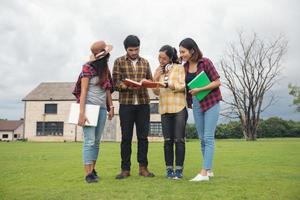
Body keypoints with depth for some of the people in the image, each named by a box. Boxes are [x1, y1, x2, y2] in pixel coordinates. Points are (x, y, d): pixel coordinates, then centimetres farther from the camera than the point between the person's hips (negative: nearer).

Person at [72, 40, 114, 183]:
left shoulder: (105, 69, 13)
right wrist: (81, 113, -16)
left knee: (97, 141, 5)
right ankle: (88, 173, -8)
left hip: (102, 107, 6)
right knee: (89, 140, -10)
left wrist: (111, 107, 7)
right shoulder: (88, 68, -6)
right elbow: (83, 91, -10)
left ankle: (92, 169, 12)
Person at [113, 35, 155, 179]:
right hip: (126, 104, -2)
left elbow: (151, 80, 14)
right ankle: (125, 169, 11)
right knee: (126, 137, 2)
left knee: (143, 136, 5)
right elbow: (115, 83, -2)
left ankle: (143, 167, 14)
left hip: (143, 104, 3)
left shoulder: (145, 62, 13)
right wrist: (128, 86, -20)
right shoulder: (119, 62, 4)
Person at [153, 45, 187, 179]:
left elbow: (183, 86, -7)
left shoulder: (179, 68, 1)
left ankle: (179, 170, 1)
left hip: (179, 108, -4)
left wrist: (168, 84, -19)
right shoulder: (158, 70, 15)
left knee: (179, 139, -4)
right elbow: (156, 92, 14)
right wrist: (156, 79, -2)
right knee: (168, 140, 4)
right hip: (165, 109, 4)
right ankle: (169, 169, 10)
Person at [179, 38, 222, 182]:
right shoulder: (185, 67, 6)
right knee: (202, 139, 9)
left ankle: (204, 172, -10)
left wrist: (200, 89, -19)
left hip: (210, 102, -6)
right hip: (196, 104, 6)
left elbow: (217, 82, -11)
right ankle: (209, 170, 18)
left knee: (208, 138, -8)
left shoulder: (205, 62, -10)